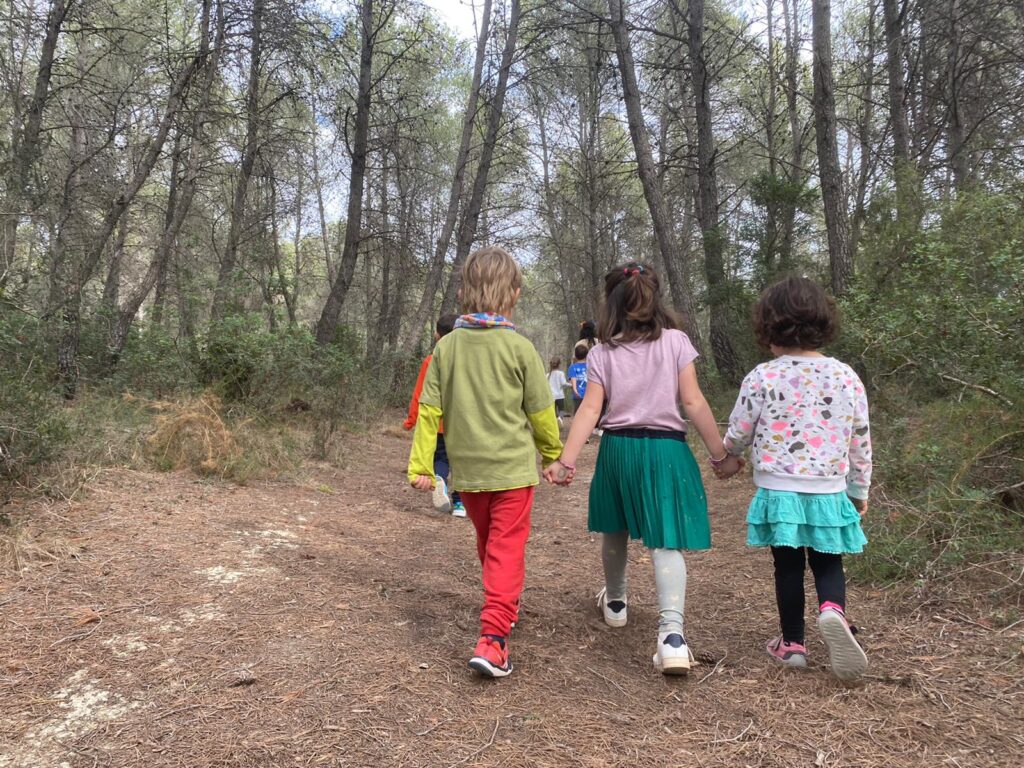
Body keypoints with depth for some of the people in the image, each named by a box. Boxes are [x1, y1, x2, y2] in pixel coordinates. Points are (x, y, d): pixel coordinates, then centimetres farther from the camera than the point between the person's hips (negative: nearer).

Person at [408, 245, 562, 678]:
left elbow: (430, 411, -2)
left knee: (488, 544, 22)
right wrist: (553, 453, 14)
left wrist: (420, 465, 5)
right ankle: (492, 638, -9)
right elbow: (540, 412, -3)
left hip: (467, 469, 4)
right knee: (506, 550, 0)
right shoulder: (519, 348, -11)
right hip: (513, 466, -4)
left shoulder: (446, 346, -2)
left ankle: (504, 609, 42)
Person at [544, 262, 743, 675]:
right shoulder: (676, 341, -3)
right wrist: (720, 455, -2)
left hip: (618, 448, 2)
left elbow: (590, 410, -9)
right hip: (665, 448, -2)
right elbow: (693, 402, -8)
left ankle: (615, 602, 43)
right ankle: (672, 633, -18)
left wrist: (566, 461, -10)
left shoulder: (602, 352, -1)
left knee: (615, 531, 22)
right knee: (666, 541, -3)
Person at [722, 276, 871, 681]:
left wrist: (728, 453, 21)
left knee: (788, 566, 13)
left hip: (779, 492, -2)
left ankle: (792, 644, 23)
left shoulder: (762, 377, -11)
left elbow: (737, 435, -3)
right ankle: (833, 610, -11)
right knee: (827, 562, 17)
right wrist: (860, 489, 17)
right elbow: (861, 441, 4)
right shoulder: (846, 377, -3)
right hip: (829, 494, 2)